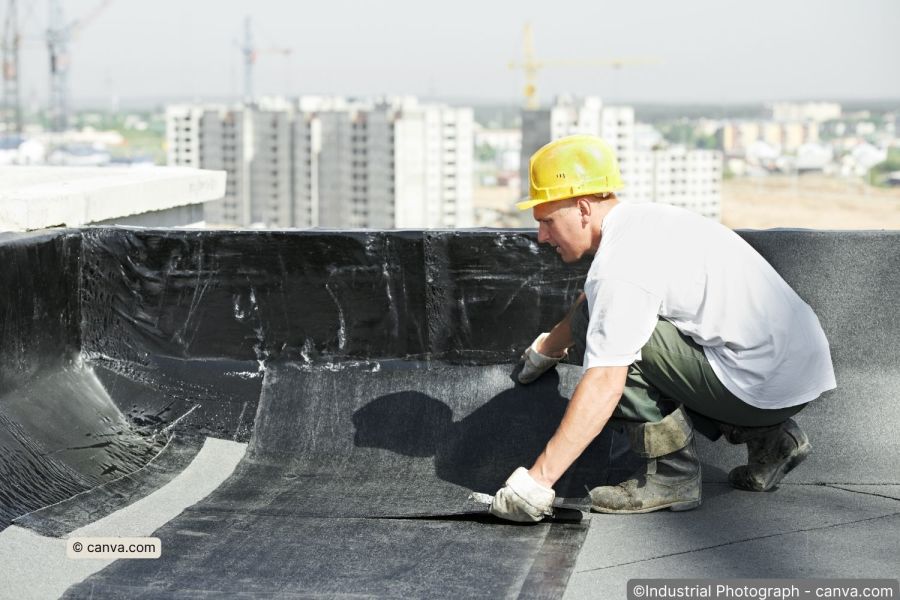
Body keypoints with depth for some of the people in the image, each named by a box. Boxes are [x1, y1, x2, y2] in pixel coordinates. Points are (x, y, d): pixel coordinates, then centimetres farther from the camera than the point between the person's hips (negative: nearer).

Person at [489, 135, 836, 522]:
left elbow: (604, 386, -24)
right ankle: (766, 436, 17)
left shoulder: (621, 264, -17)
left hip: (768, 384, -10)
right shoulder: (642, 221, 12)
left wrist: (538, 479, -22)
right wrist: (546, 347, 52)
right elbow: (594, 299, 34)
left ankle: (672, 475, -7)